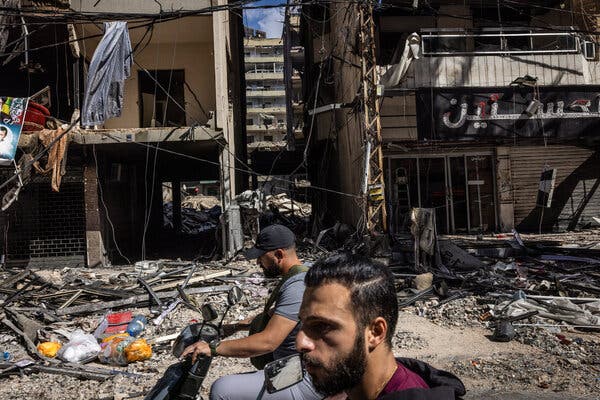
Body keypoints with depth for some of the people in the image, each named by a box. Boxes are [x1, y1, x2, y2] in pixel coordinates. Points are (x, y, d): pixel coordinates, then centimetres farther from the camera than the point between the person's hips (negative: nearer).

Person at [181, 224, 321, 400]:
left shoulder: (296, 287, -21)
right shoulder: (299, 277, 10)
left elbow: (267, 342, -27)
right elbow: (272, 316, 24)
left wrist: (213, 348, -21)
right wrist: (235, 326, 17)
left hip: (305, 385, -10)